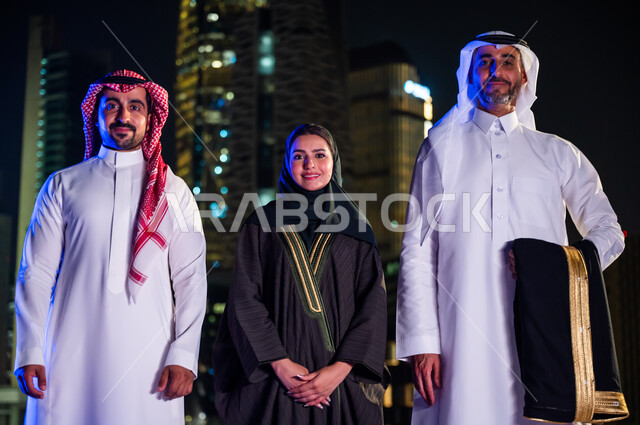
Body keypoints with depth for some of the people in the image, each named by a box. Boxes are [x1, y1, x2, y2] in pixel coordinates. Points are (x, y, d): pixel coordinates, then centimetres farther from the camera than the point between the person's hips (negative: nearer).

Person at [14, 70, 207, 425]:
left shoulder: (173, 190, 10)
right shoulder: (63, 185, 11)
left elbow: (191, 277, 4)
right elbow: (36, 272, 7)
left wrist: (183, 356, -6)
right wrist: (29, 353, -3)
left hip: (148, 355, 0)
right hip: (72, 354, 0)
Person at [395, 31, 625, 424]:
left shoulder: (556, 152, 20)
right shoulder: (442, 147, 15)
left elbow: (608, 230, 20)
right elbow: (417, 249, 8)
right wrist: (422, 341, -4)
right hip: (465, 333, -1)